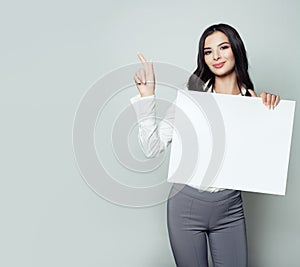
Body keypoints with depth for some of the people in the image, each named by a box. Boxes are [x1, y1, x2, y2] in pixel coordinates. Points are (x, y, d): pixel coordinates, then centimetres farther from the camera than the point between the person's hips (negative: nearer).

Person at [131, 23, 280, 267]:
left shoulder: (254, 101, 0)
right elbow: (152, 148, -10)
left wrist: (270, 109, -7)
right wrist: (147, 96, -16)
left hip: (230, 207, 2)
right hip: (187, 203, -2)